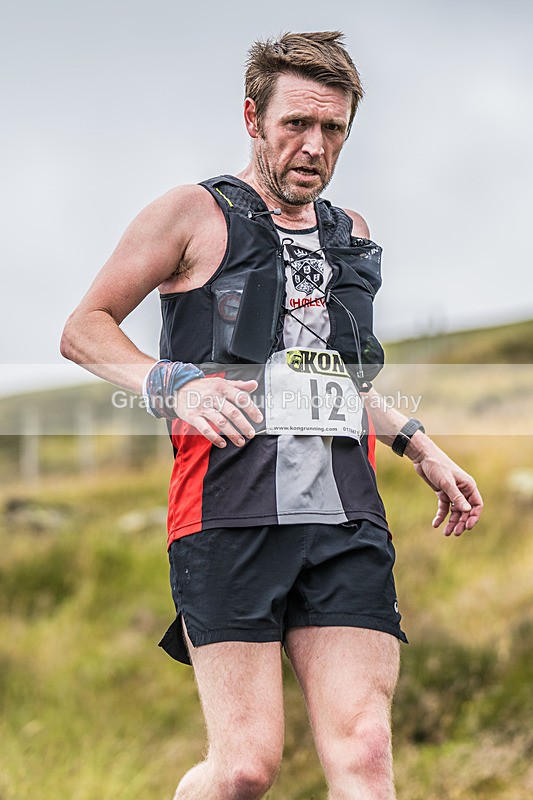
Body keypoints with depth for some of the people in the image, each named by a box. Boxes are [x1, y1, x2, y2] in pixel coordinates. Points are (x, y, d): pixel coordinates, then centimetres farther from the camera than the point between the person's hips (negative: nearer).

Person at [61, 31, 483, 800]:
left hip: (347, 513, 5)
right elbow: (83, 329, 6)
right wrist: (170, 383, -12)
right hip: (229, 506, -4)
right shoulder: (195, 215, 8)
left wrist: (418, 446, 29)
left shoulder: (353, 235, 25)